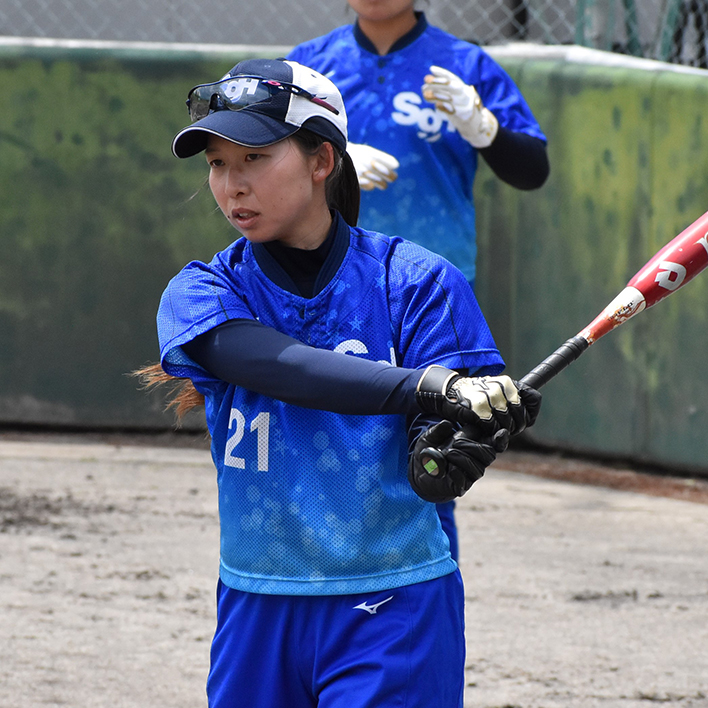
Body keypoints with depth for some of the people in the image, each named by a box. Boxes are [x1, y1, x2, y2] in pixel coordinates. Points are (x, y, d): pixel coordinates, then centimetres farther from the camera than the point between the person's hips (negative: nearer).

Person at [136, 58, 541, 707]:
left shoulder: (415, 282, -5)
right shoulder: (201, 294, 0)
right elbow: (285, 368, -22)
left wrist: (444, 462, -36)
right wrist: (433, 385, -37)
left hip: (395, 609, -3)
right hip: (256, 607, 3)